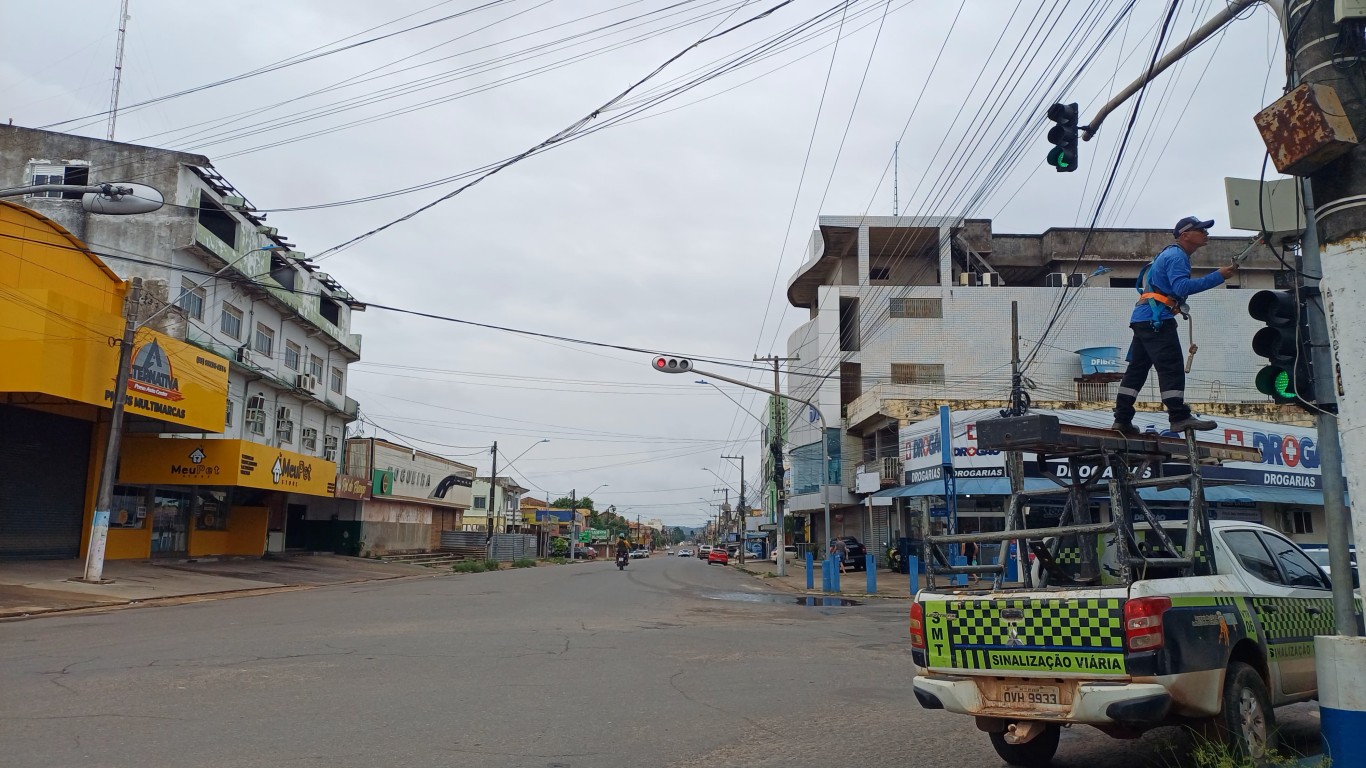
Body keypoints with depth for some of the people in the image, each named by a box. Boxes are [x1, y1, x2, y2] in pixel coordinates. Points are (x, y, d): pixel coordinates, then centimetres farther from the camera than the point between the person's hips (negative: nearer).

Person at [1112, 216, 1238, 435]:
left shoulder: (1172, 254, 25)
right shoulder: (1176, 256, -8)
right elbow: (1182, 287, -23)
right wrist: (1218, 277, -24)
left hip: (1143, 319, 11)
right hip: (1156, 319, -11)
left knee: (1137, 368, 7)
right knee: (1171, 368, -13)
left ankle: (1122, 420, 7)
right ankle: (1180, 417, -16)